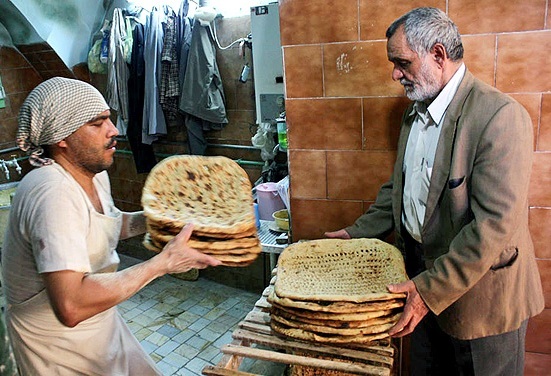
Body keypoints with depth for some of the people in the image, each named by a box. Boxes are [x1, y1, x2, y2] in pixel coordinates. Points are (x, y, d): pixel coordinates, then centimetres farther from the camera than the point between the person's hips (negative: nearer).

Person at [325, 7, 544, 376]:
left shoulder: (501, 116, -22)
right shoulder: (416, 113, 6)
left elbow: (495, 225, -27)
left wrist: (431, 289, -26)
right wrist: (358, 232, 8)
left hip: (481, 295, -7)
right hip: (424, 280, 7)